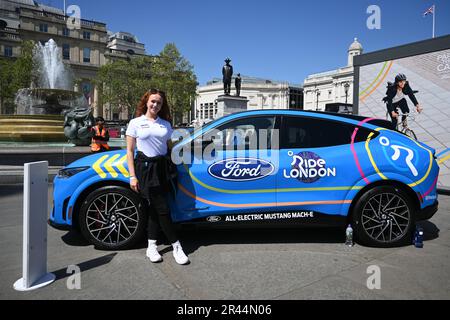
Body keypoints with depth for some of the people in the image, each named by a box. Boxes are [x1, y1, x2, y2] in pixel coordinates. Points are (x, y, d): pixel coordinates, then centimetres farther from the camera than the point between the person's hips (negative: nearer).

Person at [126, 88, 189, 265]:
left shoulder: (166, 124, 14)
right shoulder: (135, 123, 3)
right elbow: (130, 151, 0)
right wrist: (132, 176, -7)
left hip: (162, 168, 4)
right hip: (145, 167, -4)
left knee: (154, 208, 7)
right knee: (162, 209, -4)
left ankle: (152, 246, 18)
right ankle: (176, 246, 5)